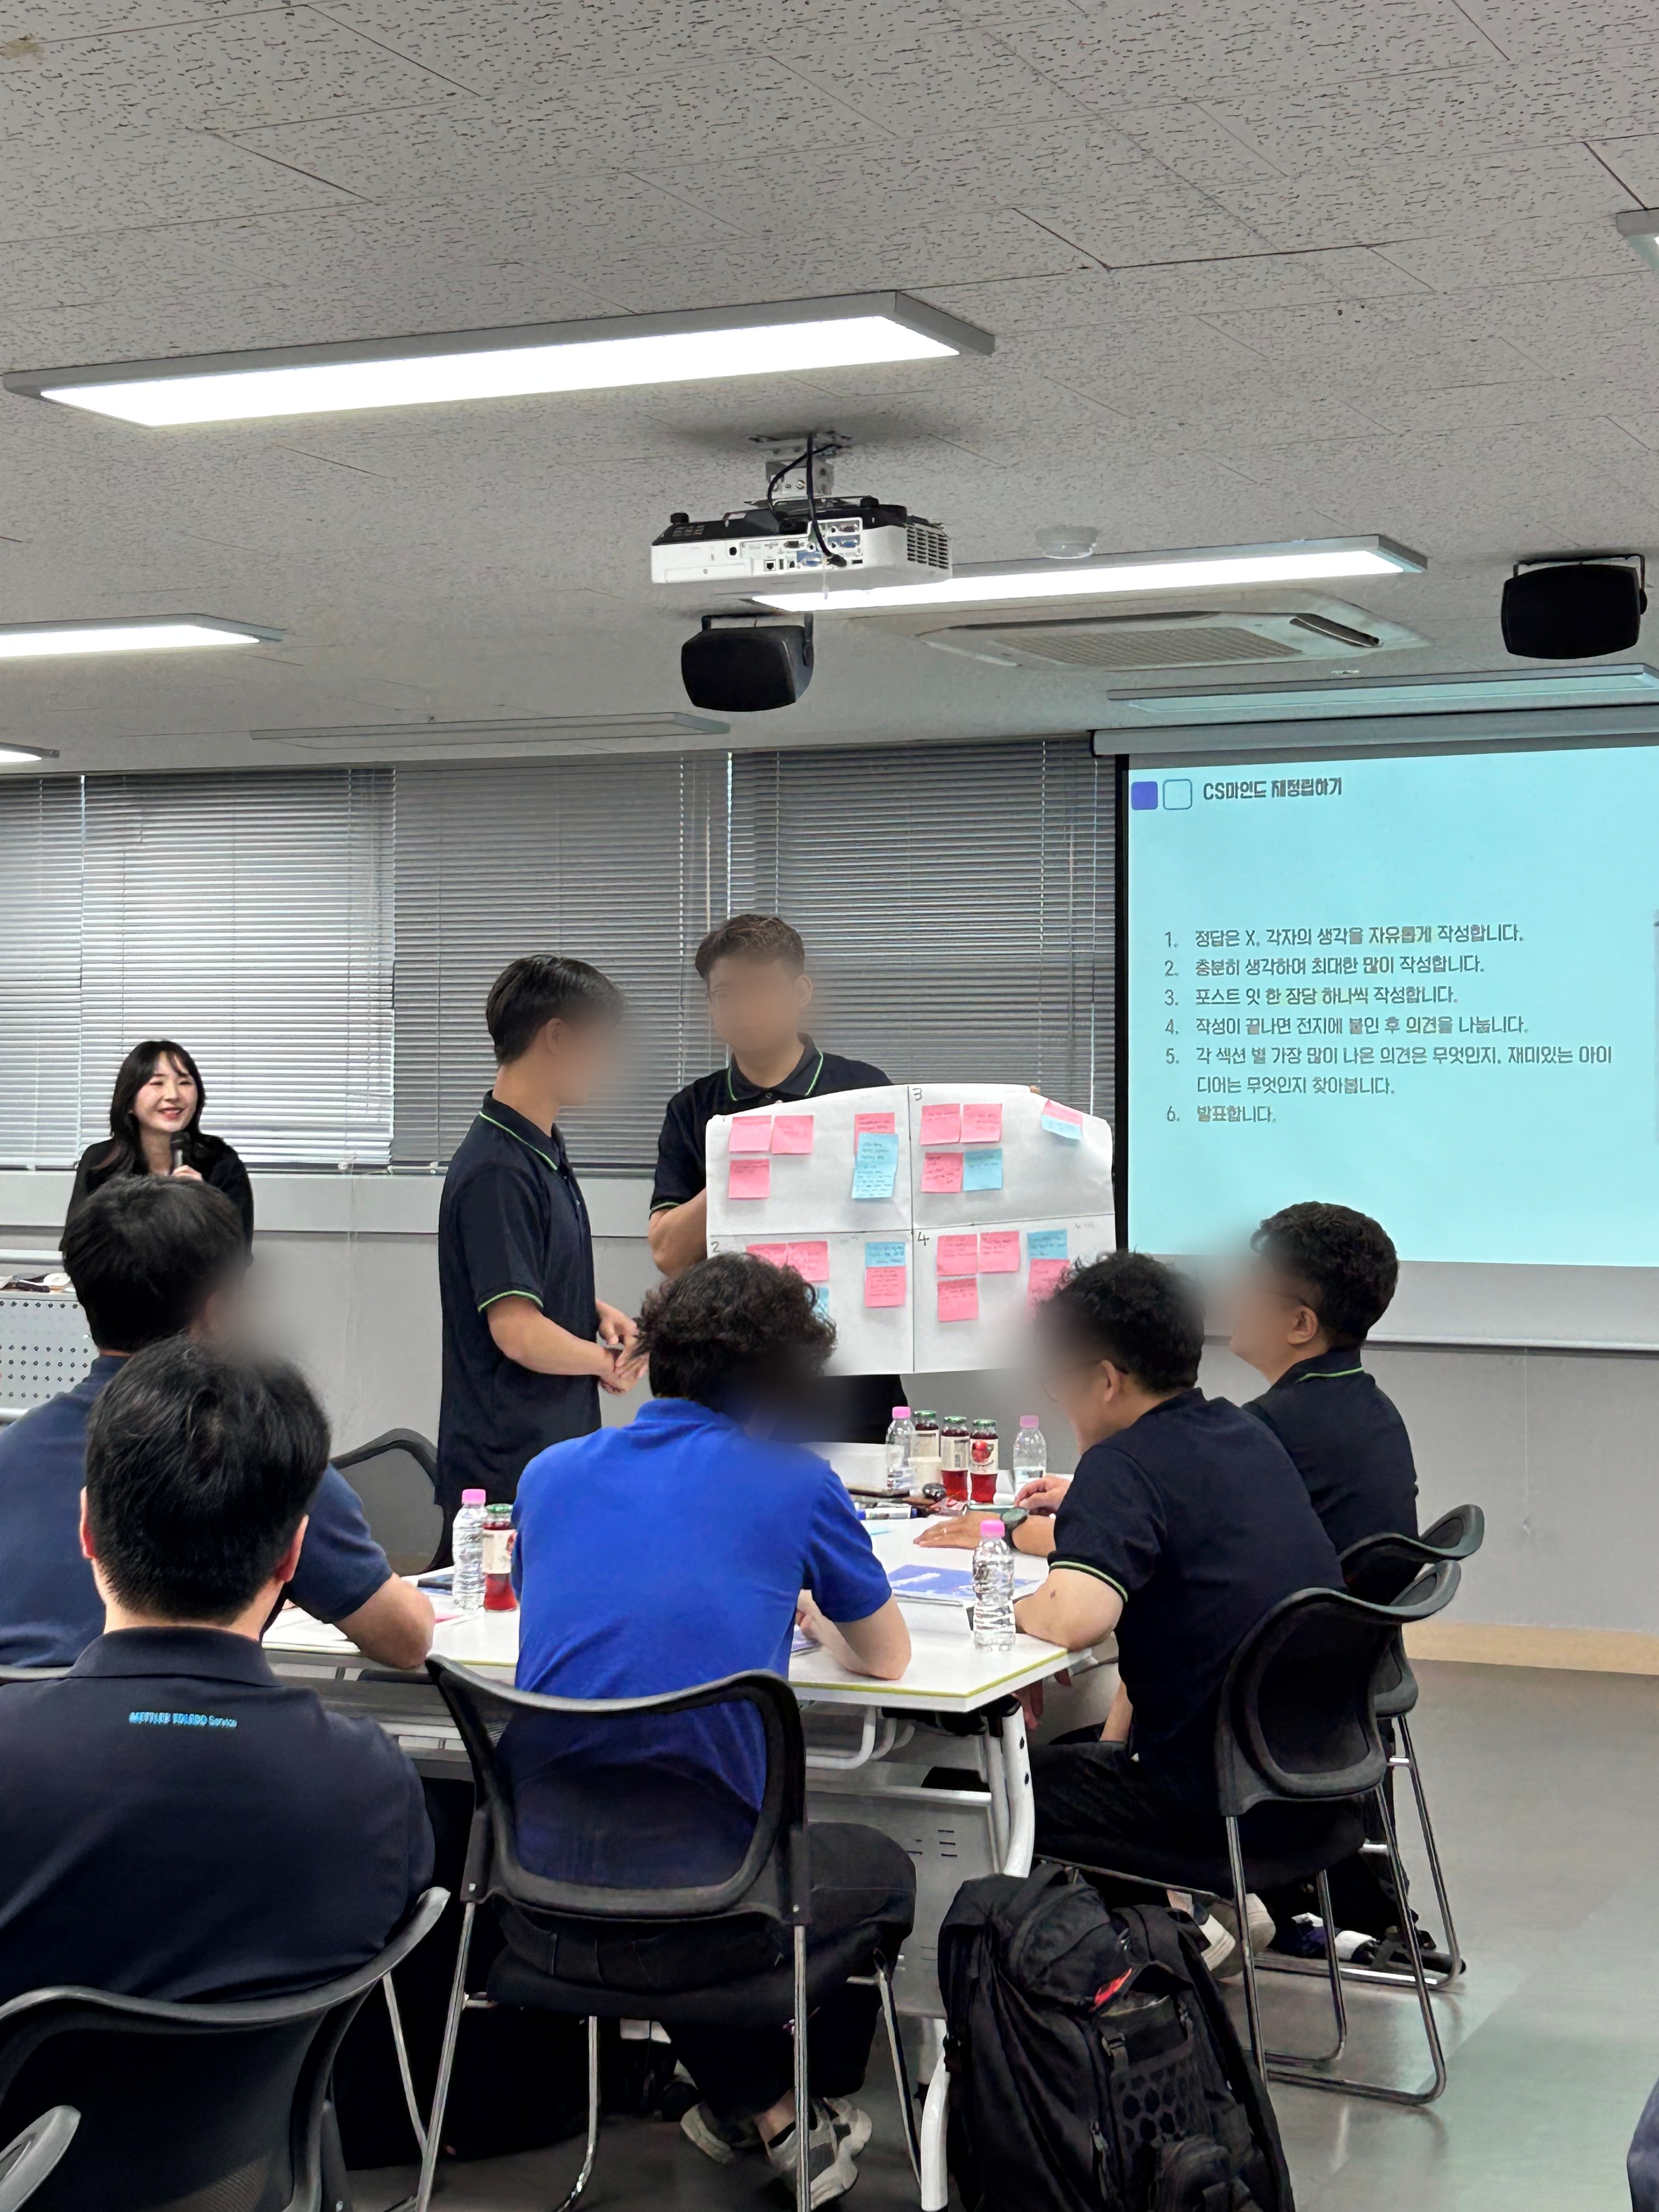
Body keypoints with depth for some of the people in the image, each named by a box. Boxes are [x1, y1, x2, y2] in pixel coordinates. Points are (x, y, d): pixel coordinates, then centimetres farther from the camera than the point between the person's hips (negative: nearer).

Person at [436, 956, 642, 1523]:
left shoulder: (543, 1147, 13)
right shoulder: (496, 1170, -19)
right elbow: (519, 1333, -23)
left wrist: (600, 1313, 7)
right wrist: (608, 1361, -5)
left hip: (558, 1445, 10)